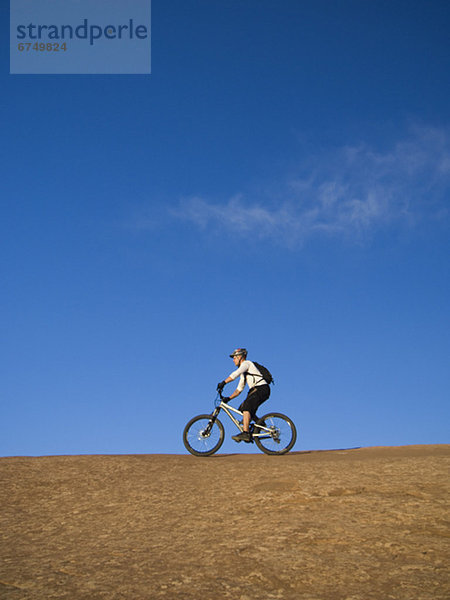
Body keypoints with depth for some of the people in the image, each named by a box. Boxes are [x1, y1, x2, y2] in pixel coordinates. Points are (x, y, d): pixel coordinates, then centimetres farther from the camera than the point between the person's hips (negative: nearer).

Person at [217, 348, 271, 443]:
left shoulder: (246, 363, -1)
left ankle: (245, 433, -35)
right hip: (256, 390, 10)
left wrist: (223, 382, -25)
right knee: (242, 409, 3)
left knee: (246, 406, -25)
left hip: (262, 389, -10)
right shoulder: (243, 374, 28)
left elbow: (235, 374, -19)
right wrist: (229, 398, 14)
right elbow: (239, 389, 25)